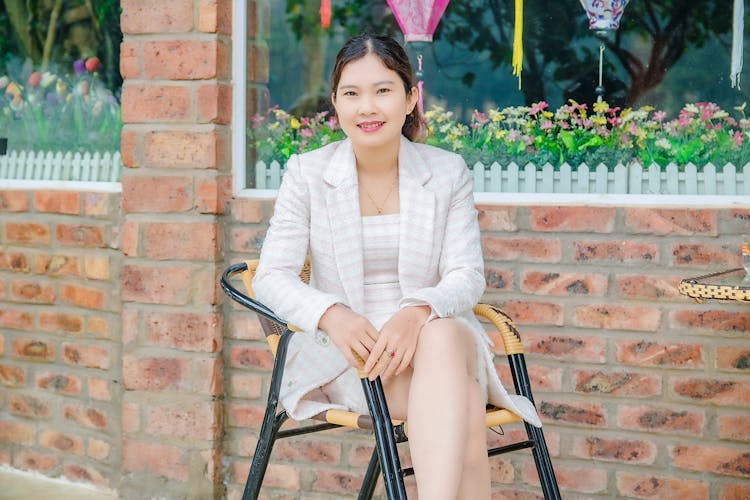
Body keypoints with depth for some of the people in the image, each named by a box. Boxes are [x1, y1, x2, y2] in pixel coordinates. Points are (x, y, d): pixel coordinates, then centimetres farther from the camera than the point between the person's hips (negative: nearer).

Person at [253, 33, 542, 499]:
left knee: (443, 337, -39)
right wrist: (331, 315, -26)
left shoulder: (448, 172, 6)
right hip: (344, 352, -1)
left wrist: (418, 312, -26)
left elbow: (467, 276, -1)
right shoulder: (307, 173, 4)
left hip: (442, 338, 1)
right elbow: (272, 277, -3)